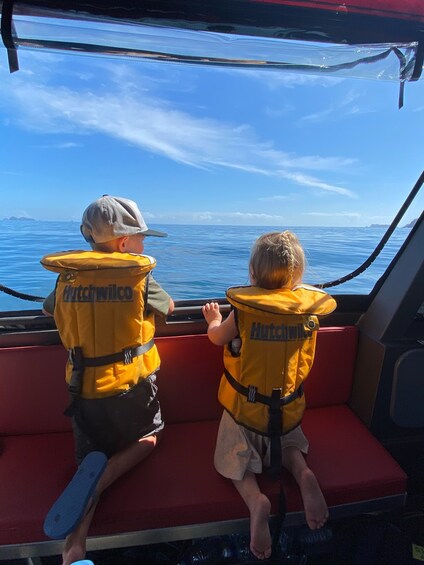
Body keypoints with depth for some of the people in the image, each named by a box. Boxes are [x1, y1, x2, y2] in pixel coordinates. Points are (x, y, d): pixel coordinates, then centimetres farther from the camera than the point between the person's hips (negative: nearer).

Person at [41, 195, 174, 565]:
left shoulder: (67, 277, -1)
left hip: (85, 388, 4)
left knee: (91, 461, 21)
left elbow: (49, 310, 19)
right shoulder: (139, 276, -12)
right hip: (131, 383, -3)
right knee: (147, 439, 22)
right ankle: (100, 476, -4)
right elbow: (169, 308, 6)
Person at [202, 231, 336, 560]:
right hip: (288, 410, 3)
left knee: (236, 460, 19)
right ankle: (303, 473, 3)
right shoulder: (310, 311, -12)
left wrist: (214, 319, 18)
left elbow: (217, 337, -2)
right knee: (289, 444, 32)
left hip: (245, 410, -3)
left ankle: (255, 500, -8)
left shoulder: (242, 312, -19)